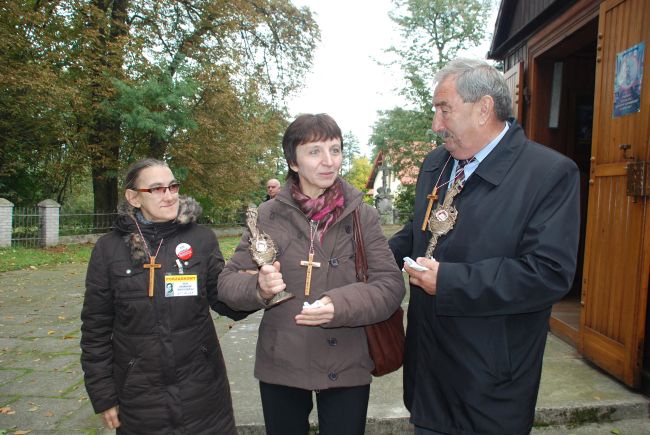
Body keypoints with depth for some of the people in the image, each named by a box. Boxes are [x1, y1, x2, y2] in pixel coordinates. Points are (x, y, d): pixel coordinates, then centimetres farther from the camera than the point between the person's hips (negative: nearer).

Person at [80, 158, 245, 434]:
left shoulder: (202, 239, -5)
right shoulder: (109, 249, -4)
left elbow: (224, 300, -2)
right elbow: (96, 328, 1)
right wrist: (103, 397, 2)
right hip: (139, 397, 0)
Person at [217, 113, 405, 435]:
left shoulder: (363, 215, -4)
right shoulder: (269, 215, -5)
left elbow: (391, 285, -8)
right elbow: (227, 282, -2)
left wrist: (341, 305, -25)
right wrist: (258, 287, -24)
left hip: (347, 368, 0)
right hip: (281, 367, 1)